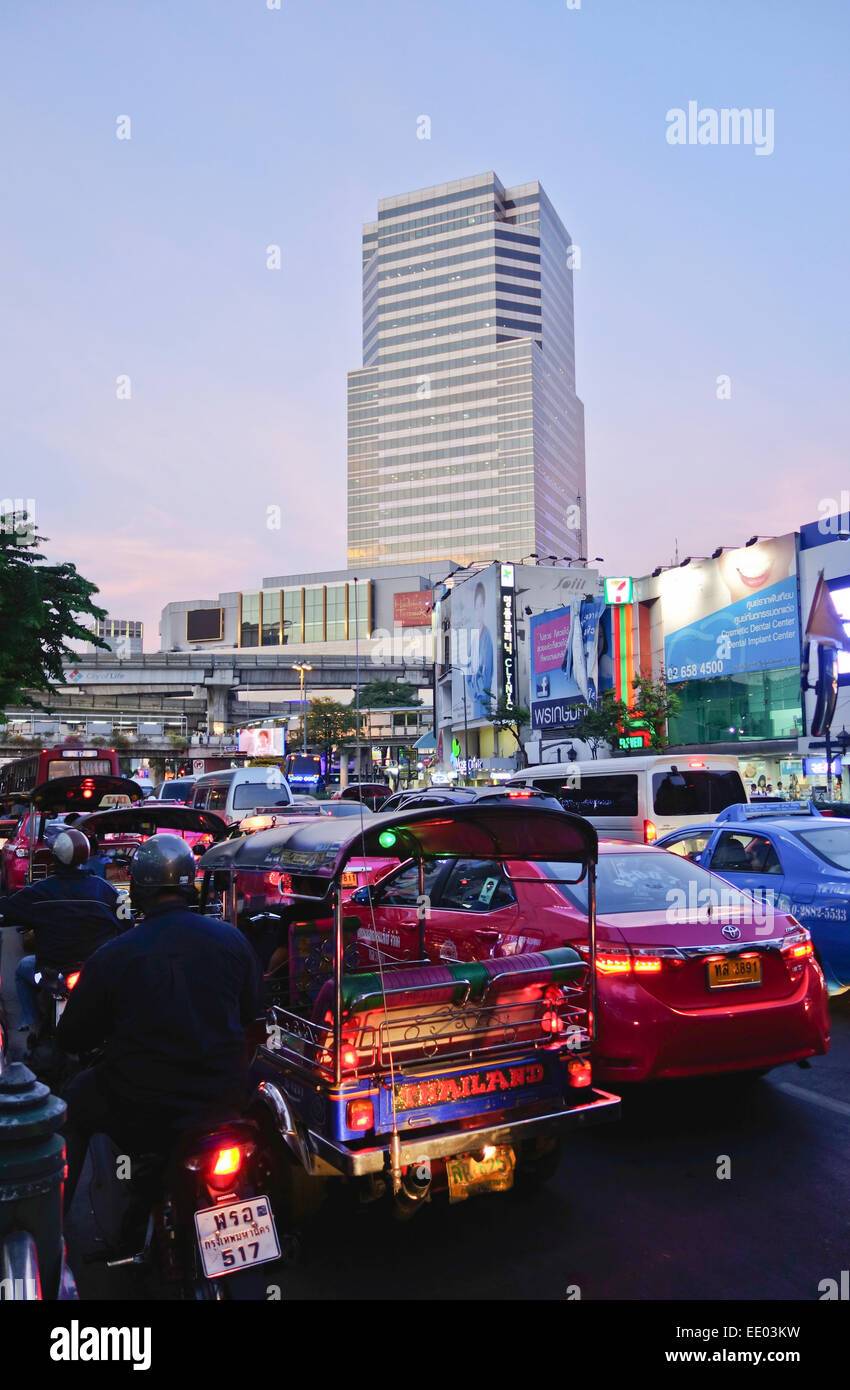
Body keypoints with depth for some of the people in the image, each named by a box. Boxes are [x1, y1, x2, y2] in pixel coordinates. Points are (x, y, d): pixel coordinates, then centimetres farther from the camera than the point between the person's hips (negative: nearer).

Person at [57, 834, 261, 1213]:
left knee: (74, 1101, 28)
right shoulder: (231, 939, -4)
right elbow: (250, 1012, 10)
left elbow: (71, 1038, 0)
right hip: (221, 1103, 2)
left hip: (139, 1116, -2)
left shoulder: (111, 956, -12)